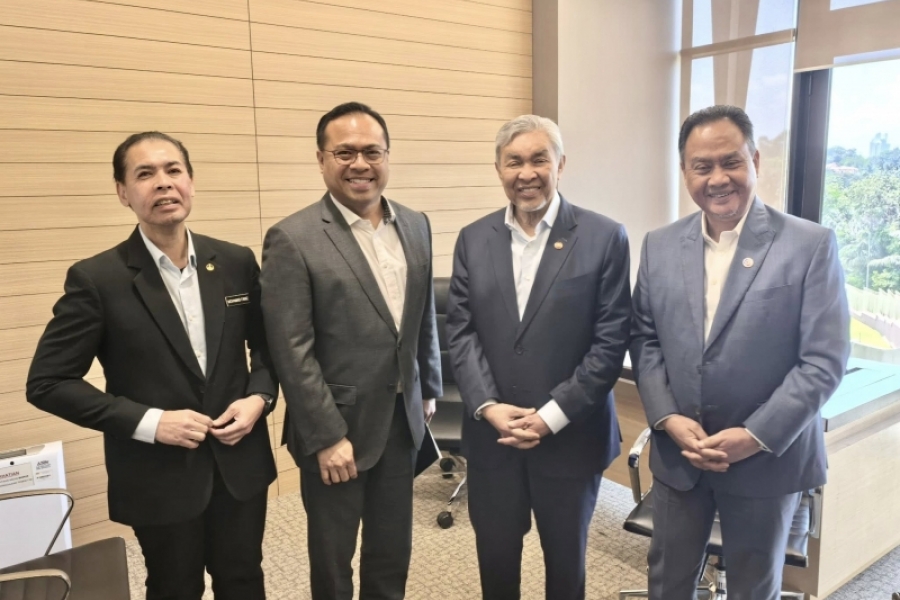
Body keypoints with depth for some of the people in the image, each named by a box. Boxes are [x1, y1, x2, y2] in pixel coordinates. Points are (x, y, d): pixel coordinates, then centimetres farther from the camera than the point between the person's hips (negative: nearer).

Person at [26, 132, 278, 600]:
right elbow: (47, 383, -10)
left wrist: (260, 396, -10)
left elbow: (267, 345, 9)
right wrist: (149, 422, -18)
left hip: (241, 463, 3)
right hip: (160, 477, -2)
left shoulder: (237, 263, -2)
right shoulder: (96, 278, -12)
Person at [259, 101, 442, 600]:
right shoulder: (292, 239, -15)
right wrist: (327, 437, -17)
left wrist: (428, 388, 14)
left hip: (401, 420, 5)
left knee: (393, 557, 21)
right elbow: (292, 352, -17)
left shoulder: (415, 226, 4)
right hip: (336, 428, -4)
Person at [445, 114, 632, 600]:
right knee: (495, 557, 17)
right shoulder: (473, 239, 3)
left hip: (571, 437, -2)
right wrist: (489, 407, -12)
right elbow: (460, 331, 1)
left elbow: (611, 341, -10)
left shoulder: (604, 238, -7)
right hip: (491, 434, 3)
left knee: (566, 558, 19)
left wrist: (553, 415, -15)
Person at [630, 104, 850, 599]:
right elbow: (644, 340, 2)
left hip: (767, 459, -2)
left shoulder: (811, 245, -9)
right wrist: (668, 418, -11)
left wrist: (756, 436, -18)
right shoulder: (659, 246, 2)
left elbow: (824, 359, -12)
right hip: (677, 455, 3)